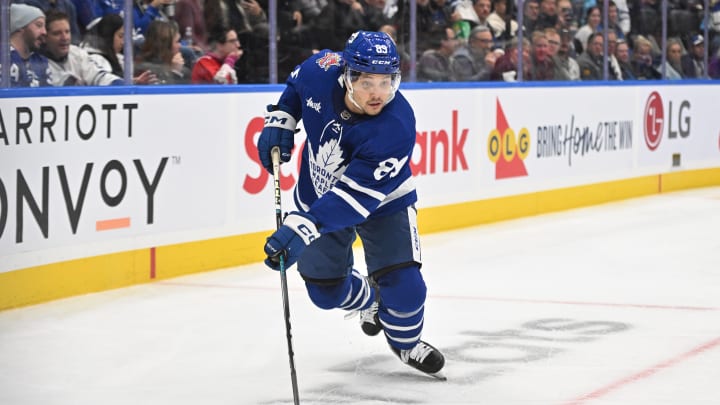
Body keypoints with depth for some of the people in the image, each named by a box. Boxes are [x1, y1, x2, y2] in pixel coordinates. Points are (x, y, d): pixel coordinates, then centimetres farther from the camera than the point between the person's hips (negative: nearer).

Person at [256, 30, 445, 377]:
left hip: (382, 203, -4)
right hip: (318, 194, 4)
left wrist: (302, 229, -50)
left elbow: (355, 196, -42)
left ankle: (406, 343, 19)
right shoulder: (321, 71, -27)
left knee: (403, 286, -15)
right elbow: (296, 84, 3)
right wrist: (280, 119, -10)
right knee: (325, 289, 11)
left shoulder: (397, 126, -39)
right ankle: (368, 300, 47)